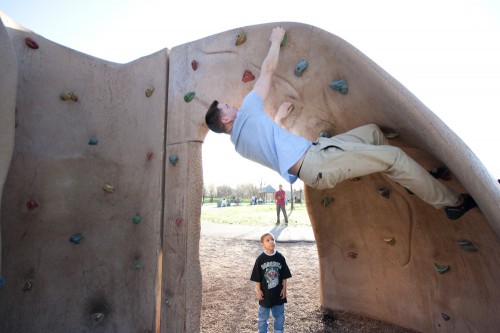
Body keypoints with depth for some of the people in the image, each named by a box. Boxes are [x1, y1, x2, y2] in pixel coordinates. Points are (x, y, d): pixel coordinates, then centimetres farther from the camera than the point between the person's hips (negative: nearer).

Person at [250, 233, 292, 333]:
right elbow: (257, 277, -6)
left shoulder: (280, 257, -8)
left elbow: (284, 276, -1)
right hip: (265, 293, -1)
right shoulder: (260, 259, -13)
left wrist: (284, 288, -1)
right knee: (263, 315, 16)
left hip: (278, 292, 2)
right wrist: (258, 290, -7)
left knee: (279, 315, 17)